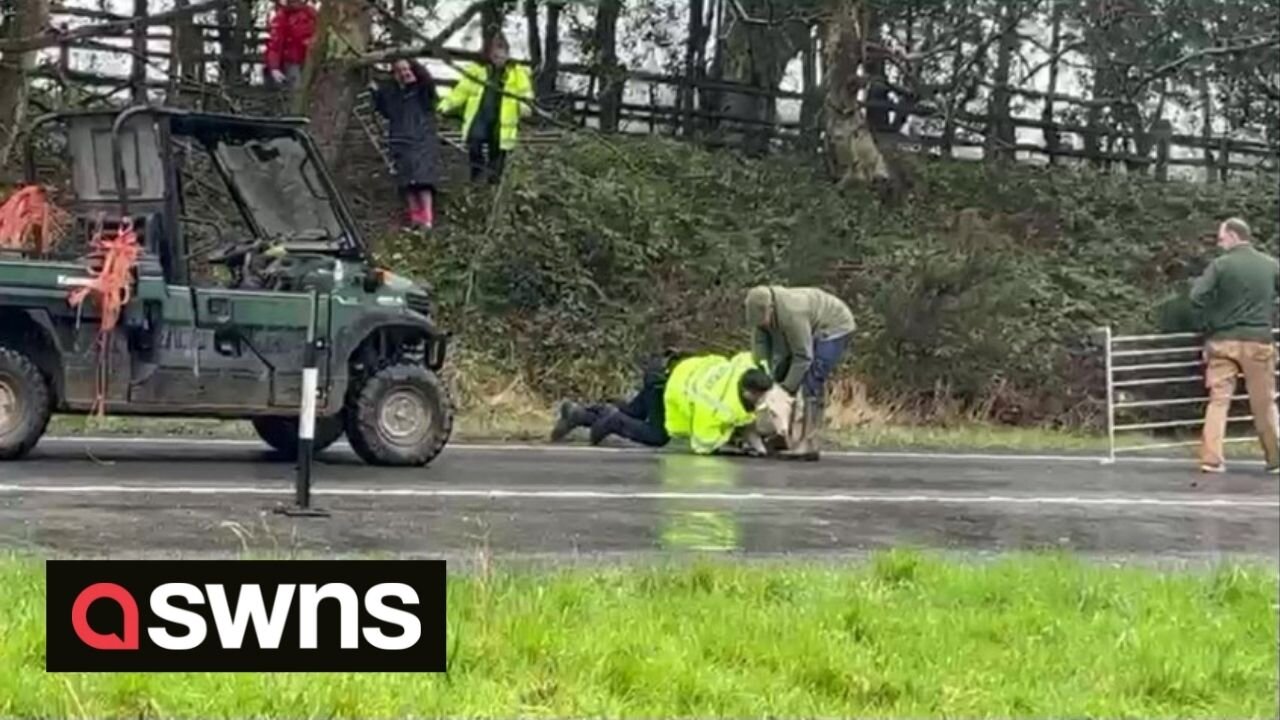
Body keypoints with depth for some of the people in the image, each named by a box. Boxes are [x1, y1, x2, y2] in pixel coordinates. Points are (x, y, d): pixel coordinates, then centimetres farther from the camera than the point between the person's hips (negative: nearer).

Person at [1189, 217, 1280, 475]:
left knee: (1218, 400, 2)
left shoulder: (1221, 264, -4)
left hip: (1223, 340, -1)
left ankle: (1211, 459, -4)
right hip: (1259, 340, 1)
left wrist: (1209, 324, 1)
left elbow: (1197, 296, -13)